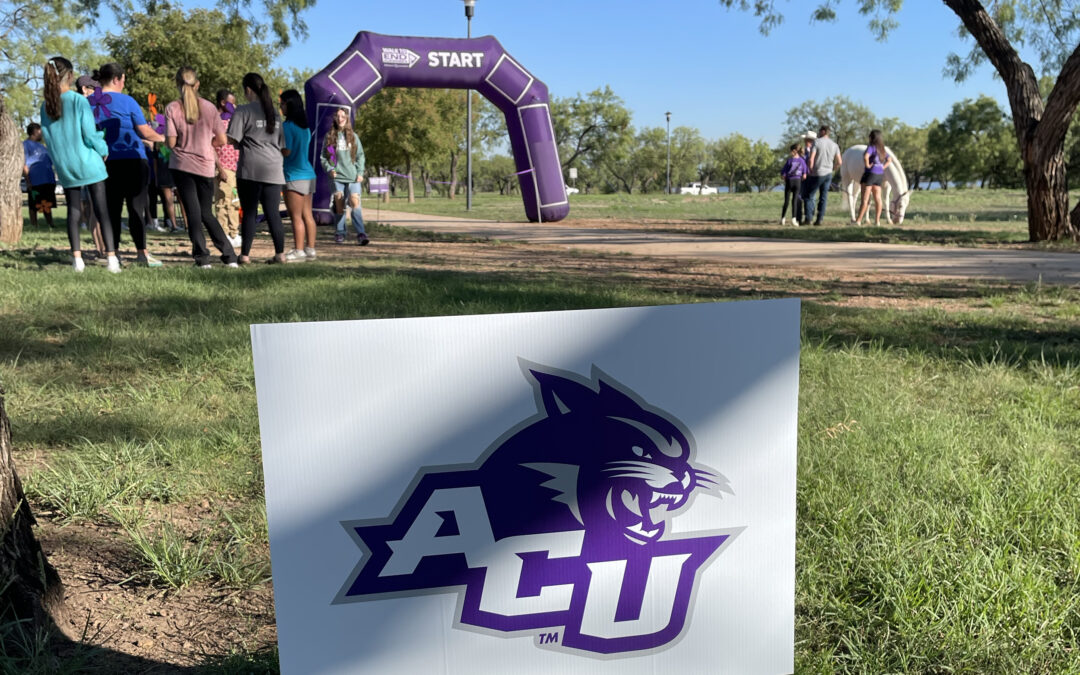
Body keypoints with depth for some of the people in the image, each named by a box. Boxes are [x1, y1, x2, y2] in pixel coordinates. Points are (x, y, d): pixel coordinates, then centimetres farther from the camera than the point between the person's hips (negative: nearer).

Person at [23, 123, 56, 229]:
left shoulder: (40, 145, 21)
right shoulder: (25, 145, -5)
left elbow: (50, 161, 26)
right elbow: (23, 164, -11)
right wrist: (27, 181, -18)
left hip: (48, 181, 8)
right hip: (35, 182, -8)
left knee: (48, 206, 12)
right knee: (34, 207, -2)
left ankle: (50, 225, 17)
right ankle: (34, 227, 3)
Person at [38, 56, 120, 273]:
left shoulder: (46, 106, 4)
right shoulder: (79, 101, -11)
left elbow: (47, 137, 9)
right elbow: (90, 135, -13)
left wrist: (58, 160, 20)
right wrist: (104, 151, 4)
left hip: (64, 167, 4)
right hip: (88, 163, -4)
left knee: (73, 212, 10)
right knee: (101, 210, -1)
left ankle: (77, 259, 7)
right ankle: (111, 258, -5)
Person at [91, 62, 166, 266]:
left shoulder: (88, 103, 7)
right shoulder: (126, 101, -6)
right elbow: (146, 132, -5)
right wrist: (161, 138, 13)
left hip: (105, 163, 4)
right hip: (132, 160, -4)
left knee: (112, 209, 9)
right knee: (136, 207, -4)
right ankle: (142, 253, -6)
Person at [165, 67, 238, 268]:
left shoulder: (172, 108, -6)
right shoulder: (209, 107, -2)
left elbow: (171, 142, -10)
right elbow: (222, 140, -1)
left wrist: (183, 142, 12)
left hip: (181, 165, -2)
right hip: (205, 166, 2)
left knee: (193, 212, 2)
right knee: (206, 213, 13)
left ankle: (202, 257, -2)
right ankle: (229, 255, 7)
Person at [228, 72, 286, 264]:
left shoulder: (243, 110, -2)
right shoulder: (274, 112, 16)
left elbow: (233, 140, -9)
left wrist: (242, 145, 11)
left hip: (250, 168, -4)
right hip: (274, 170, 4)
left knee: (249, 213, 1)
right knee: (273, 213, 6)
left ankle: (245, 254, 4)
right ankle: (280, 253, 4)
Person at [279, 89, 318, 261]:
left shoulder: (287, 126, -11)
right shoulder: (305, 126, 14)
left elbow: (286, 151, -17)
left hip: (295, 176, -8)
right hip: (308, 174, 8)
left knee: (296, 216, -6)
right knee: (307, 215, 9)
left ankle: (299, 251, -5)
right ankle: (310, 249, 11)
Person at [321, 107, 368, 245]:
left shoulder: (353, 136, 11)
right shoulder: (330, 136, 8)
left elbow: (360, 155, 12)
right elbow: (323, 156, 9)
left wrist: (360, 173, 2)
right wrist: (329, 169, -7)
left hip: (353, 177, 0)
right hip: (337, 177, 0)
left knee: (355, 202, -15)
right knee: (339, 205, 0)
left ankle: (361, 234, -16)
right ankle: (340, 234, 11)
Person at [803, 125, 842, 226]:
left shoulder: (816, 142, -9)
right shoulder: (834, 145, 7)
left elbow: (811, 160, -16)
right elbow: (839, 162, 5)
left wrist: (811, 171, -3)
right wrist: (832, 169, 18)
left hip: (817, 174, -5)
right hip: (828, 174, 5)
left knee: (809, 196, 6)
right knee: (823, 197, 8)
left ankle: (809, 218, 0)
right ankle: (820, 219, 5)